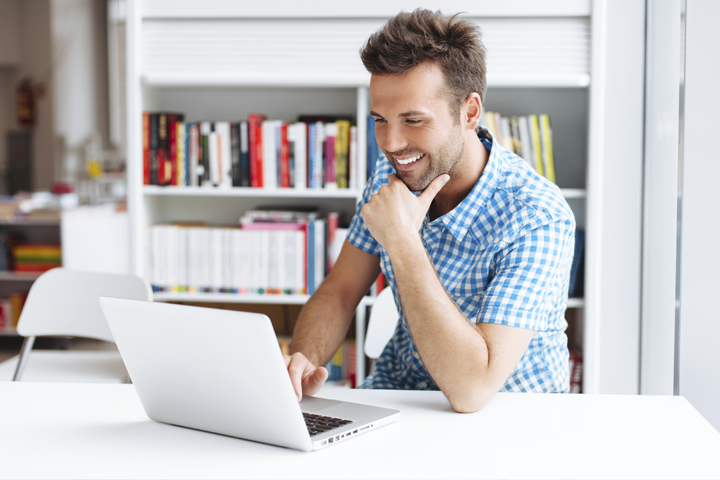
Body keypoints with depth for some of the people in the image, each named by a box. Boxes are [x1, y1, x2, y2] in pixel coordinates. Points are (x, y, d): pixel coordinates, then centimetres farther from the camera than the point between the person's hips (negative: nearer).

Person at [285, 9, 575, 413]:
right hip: (398, 389, 6)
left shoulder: (537, 220, -25)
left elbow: (471, 389, -32)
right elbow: (340, 291, 2)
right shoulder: (392, 177, -5)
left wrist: (401, 240, -31)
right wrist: (304, 361, -19)